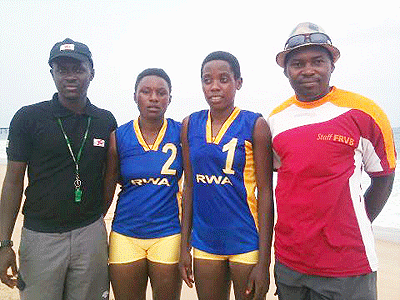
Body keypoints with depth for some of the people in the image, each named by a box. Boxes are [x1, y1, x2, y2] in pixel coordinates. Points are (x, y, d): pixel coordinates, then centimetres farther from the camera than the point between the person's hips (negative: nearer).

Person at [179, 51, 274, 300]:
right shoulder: (190, 125, 3)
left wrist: (264, 261, -10)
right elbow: (189, 186, 7)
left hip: (246, 242, -3)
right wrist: (184, 246, 6)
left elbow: (265, 193, -8)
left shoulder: (255, 125, -8)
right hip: (204, 240, 4)